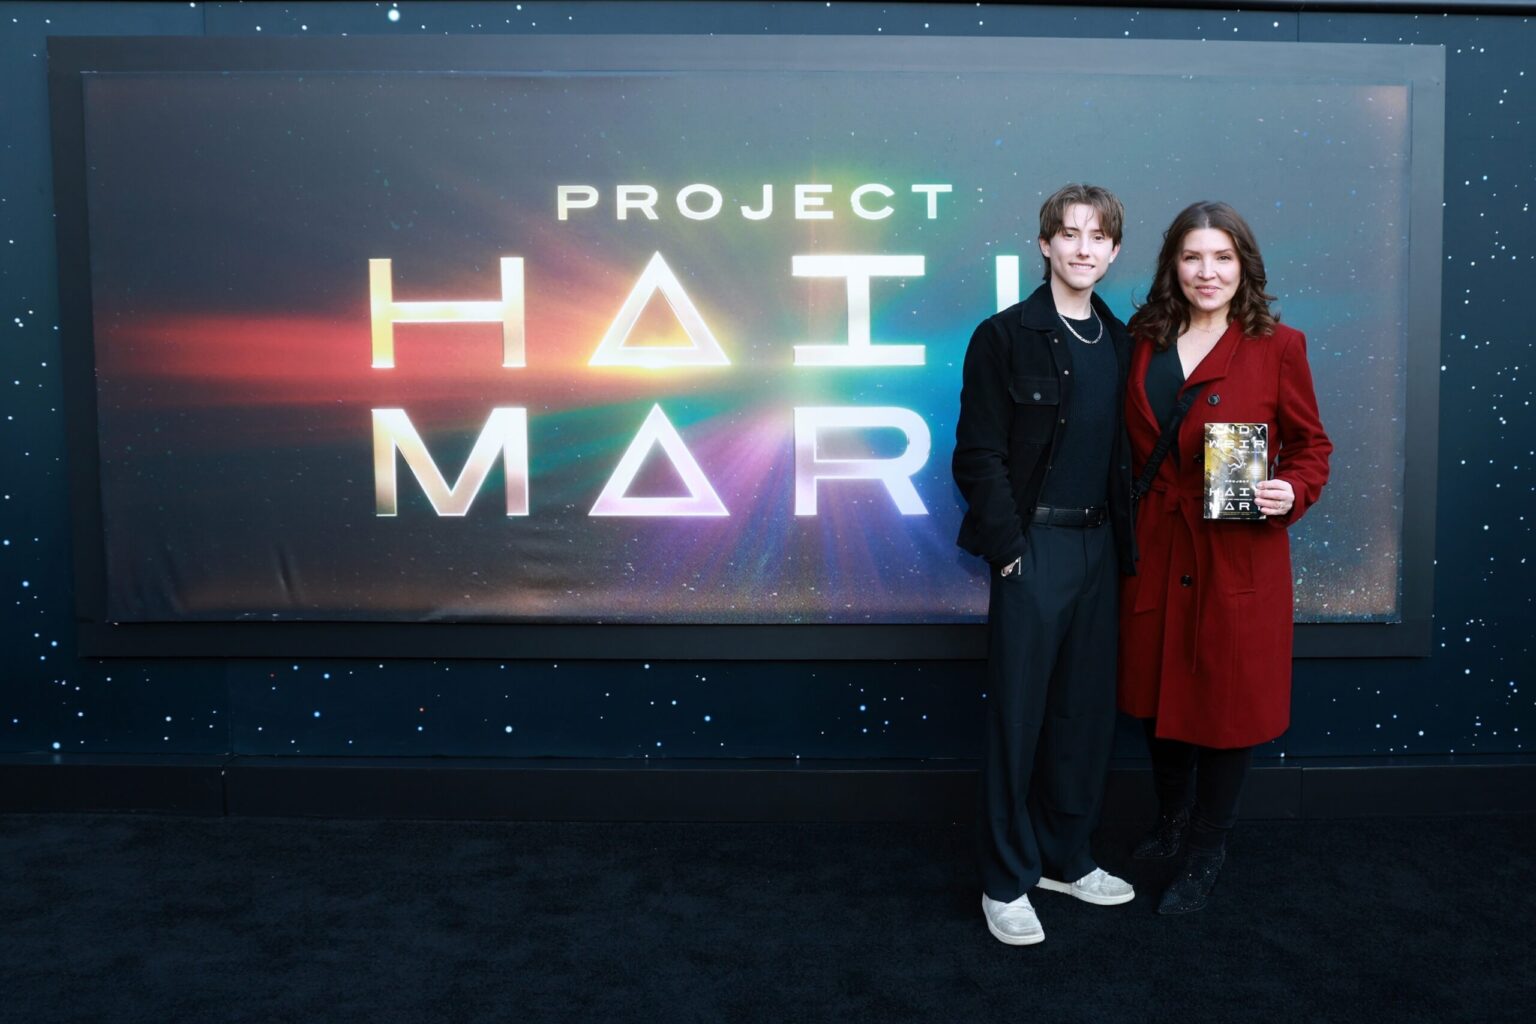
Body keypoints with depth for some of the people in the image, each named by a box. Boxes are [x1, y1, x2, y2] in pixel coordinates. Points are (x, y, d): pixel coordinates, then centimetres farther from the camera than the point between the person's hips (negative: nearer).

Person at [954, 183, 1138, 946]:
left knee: (1088, 712, 12)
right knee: (1018, 716, 1)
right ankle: (1007, 881, 14)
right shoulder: (1005, 336, -6)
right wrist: (1011, 546, -14)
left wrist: (1126, 540, 5)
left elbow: (1124, 451, 14)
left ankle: (1065, 857, 29)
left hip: (1099, 544, 6)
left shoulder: (1120, 342, 11)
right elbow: (977, 455, -9)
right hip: (1033, 544, -6)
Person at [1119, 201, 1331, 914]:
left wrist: (1291, 493, -17)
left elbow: (1310, 445, 2)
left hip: (1240, 555, -3)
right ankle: (1171, 825, 40)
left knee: (1227, 701, 7)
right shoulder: (1145, 344, 5)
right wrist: (1130, 527, 3)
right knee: (1157, 695, 15)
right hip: (1156, 551, 4)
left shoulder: (1278, 346, -4)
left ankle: (1204, 857, 27)